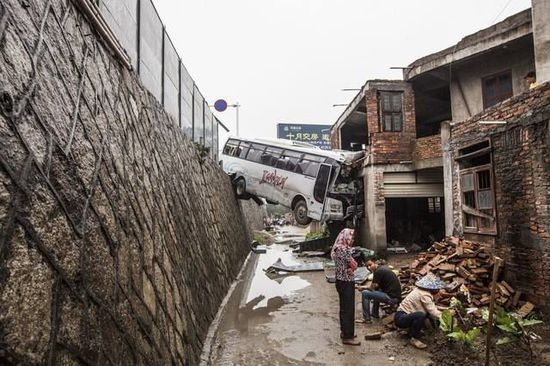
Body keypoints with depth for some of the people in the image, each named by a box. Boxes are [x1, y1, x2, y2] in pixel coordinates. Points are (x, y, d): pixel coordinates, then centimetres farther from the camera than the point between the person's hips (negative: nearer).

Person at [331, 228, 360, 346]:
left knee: (344, 308, 19)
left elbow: (351, 265, 8)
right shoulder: (343, 249, -21)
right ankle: (347, 337, 7)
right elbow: (354, 265, -17)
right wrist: (351, 268, 2)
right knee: (348, 309, -2)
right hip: (346, 283, -10)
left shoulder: (339, 248, 10)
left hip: (343, 281, 10)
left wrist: (349, 269, -11)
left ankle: (344, 331, 31)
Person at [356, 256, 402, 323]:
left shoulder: (378, 271, -15)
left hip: (392, 298, -10)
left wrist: (362, 287, 10)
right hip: (397, 295, 10)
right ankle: (375, 314, 36)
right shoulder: (384, 267, 13)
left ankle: (367, 318, 2)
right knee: (376, 290, 32)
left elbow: (372, 288, -6)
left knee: (365, 293, -7)